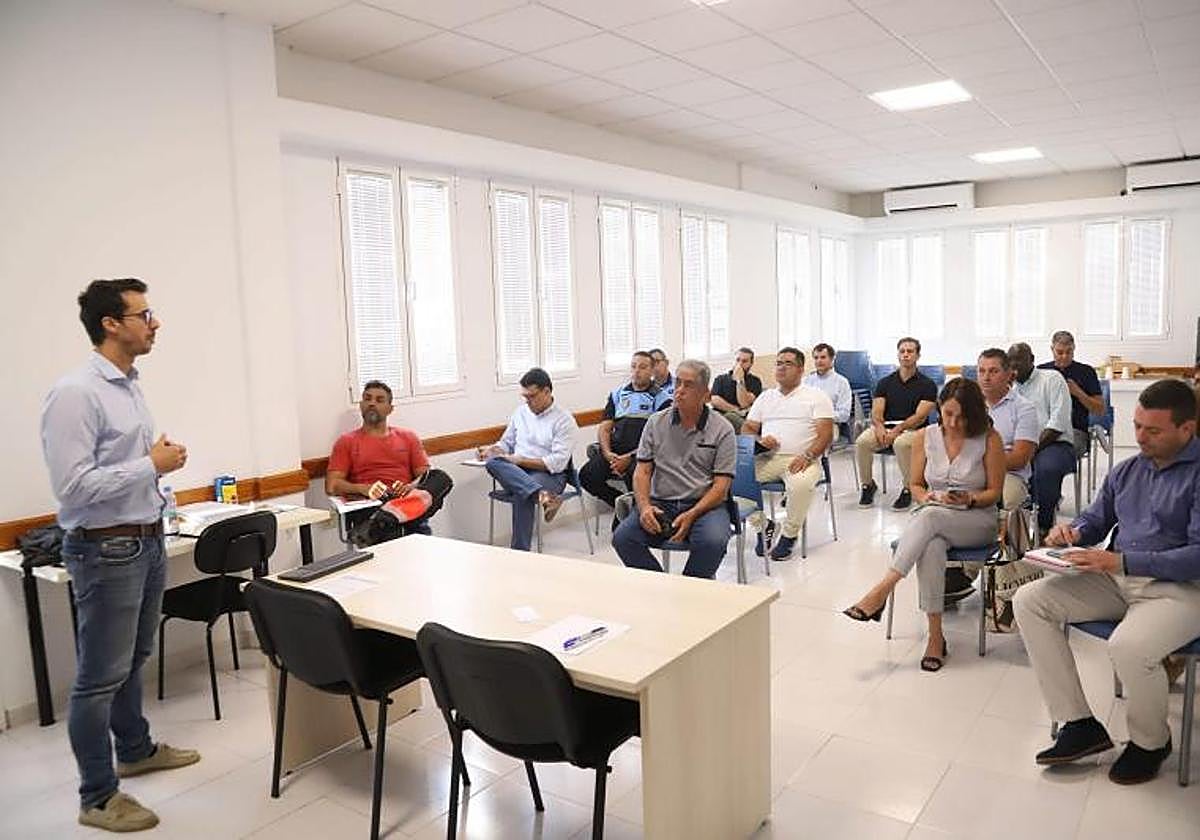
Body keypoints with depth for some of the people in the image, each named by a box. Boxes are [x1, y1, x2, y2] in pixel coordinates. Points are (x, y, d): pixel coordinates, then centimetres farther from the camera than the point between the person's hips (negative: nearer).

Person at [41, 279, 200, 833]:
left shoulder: (130, 387, 9)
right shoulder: (75, 393, -19)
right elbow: (72, 485, -24)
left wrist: (160, 458, 5)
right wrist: (153, 465, -20)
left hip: (147, 539, 9)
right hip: (105, 550, -9)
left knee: (134, 660, 23)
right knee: (102, 674, 4)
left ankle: (135, 750, 42)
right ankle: (98, 797, 18)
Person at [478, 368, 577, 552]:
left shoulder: (564, 420, -3)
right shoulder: (520, 413, 16)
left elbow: (557, 463, -12)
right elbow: (506, 443, 22)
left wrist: (520, 460, -17)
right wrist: (491, 449, -2)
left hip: (549, 475, -5)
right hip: (515, 473, 5)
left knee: (522, 494, -38)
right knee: (493, 462, -29)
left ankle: (520, 552, -30)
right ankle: (542, 495, -45)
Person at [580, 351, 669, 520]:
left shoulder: (661, 399, 6)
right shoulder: (617, 394, 20)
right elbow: (604, 428, 15)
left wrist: (630, 458, -15)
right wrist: (608, 454, -5)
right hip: (614, 450, 5)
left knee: (635, 476, -36)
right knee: (587, 475, -19)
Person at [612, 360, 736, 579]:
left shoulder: (722, 430, 0)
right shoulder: (656, 423, 9)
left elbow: (721, 485, -5)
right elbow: (642, 471, 5)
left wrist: (691, 516, -19)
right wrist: (644, 507, -14)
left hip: (703, 504, -2)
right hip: (660, 502, 3)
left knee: (712, 542, -33)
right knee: (622, 538, -22)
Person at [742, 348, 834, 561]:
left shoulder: (816, 397, 10)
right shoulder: (765, 397, 23)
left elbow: (826, 435, -1)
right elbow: (747, 429, 19)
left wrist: (807, 456, -19)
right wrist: (759, 440, -5)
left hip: (801, 460, -4)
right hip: (767, 458, 4)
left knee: (801, 484, -38)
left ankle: (789, 535, -14)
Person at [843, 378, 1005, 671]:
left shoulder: (989, 439, -4)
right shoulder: (925, 437, 4)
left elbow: (994, 492, 0)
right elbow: (916, 485, 11)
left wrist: (969, 499, -20)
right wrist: (927, 497, -12)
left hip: (978, 520, -2)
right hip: (934, 519, 2)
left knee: (930, 517, -37)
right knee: (931, 547, -37)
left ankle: (882, 591, -38)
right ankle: (935, 636, -31)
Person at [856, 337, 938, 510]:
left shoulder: (927, 384, 3)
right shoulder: (885, 382, 13)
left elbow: (920, 416, -8)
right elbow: (876, 412, 4)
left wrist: (898, 429, -21)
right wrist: (879, 426, -19)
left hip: (913, 430, -3)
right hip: (885, 427, 3)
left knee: (901, 443, -38)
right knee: (862, 442, -28)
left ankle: (908, 489, -16)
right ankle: (868, 485, -6)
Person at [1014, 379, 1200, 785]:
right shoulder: (1128, 470, 12)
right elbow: (1095, 520, 22)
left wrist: (1121, 561, -25)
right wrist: (1073, 532, -2)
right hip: (1117, 580, 7)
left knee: (1129, 646, -36)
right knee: (1029, 600, -11)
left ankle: (1150, 741, -1)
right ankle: (1080, 725, -6)